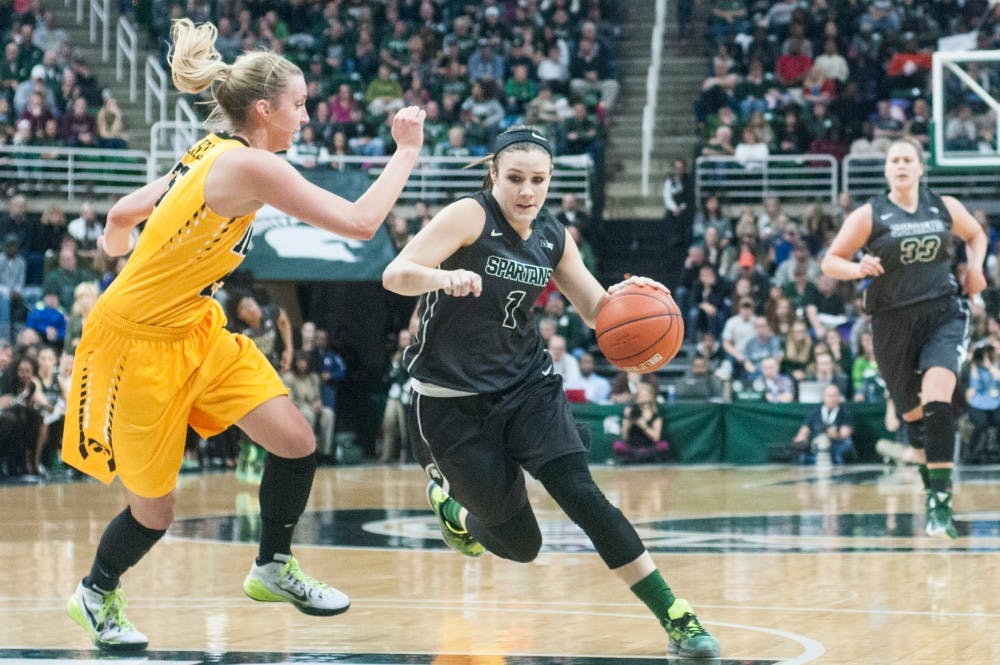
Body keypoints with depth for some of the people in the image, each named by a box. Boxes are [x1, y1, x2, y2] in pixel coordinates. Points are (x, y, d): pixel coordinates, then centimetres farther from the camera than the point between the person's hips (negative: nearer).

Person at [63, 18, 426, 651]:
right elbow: (360, 221, -26)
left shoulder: (211, 154, 3)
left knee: (296, 442, 1)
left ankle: (273, 569, 21)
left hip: (195, 330, 9)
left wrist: (125, 255, 35)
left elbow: (121, 217, 13)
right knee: (156, 509, 5)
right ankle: (97, 593, 32)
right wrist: (406, 152, -15)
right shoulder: (250, 166, -24)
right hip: (139, 343, -9)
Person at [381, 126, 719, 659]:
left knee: (579, 492, -19)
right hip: (453, 398, -4)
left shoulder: (552, 237, 3)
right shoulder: (470, 216, -15)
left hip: (527, 385, 4)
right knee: (519, 543, -2)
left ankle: (676, 618, -17)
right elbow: (394, 276, -26)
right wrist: (446, 277, -48)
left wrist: (623, 296, -13)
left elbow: (596, 310, 11)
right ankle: (446, 501, 32)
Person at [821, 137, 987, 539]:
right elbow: (830, 262, 0)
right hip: (894, 321, 1)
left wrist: (975, 268, 6)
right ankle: (928, 468, 44)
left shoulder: (944, 207, 6)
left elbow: (975, 234, 25)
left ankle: (940, 503, -24)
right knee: (912, 412, 12)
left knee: (936, 398, -22)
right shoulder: (869, 216, -1)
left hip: (944, 313, -1)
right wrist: (858, 268, -20)